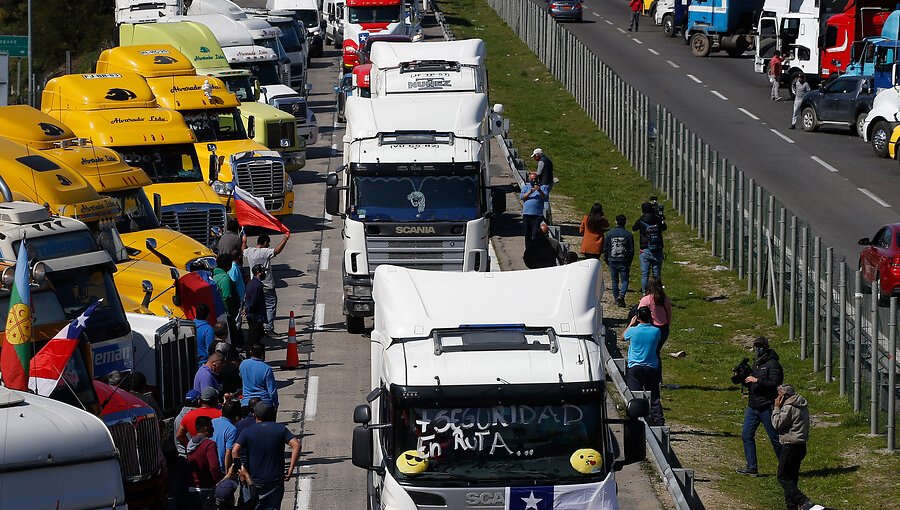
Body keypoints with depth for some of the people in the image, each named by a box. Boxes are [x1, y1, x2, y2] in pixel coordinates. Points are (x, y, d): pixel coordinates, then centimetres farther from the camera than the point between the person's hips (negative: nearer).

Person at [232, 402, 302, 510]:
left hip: (254, 480, -1)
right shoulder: (281, 429, 0)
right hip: (276, 480, 1)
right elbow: (296, 445, -10)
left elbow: (235, 451, -14)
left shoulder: (248, 431, -2)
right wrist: (290, 469, -7)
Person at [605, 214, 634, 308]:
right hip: (624, 262, -1)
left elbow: (605, 248, 4)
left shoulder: (609, 234, -1)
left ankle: (617, 299, 12)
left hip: (612, 261, 1)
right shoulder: (628, 235, -3)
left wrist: (606, 261, 14)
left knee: (615, 281, 11)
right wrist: (629, 263, 11)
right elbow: (631, 250, 1)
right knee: (625, 280, 4)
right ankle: (621, 295, -20)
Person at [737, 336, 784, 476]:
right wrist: (743, 379, 3)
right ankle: (752, 467, 10)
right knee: (746, 435, 5)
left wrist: (757, 380, -23)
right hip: (753, 406, 9)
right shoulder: (756, 364, 16)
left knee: (775, 438, -1)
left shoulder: (773, 364, -12)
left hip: (767, 407, -9)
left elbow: (775, 384, -22)